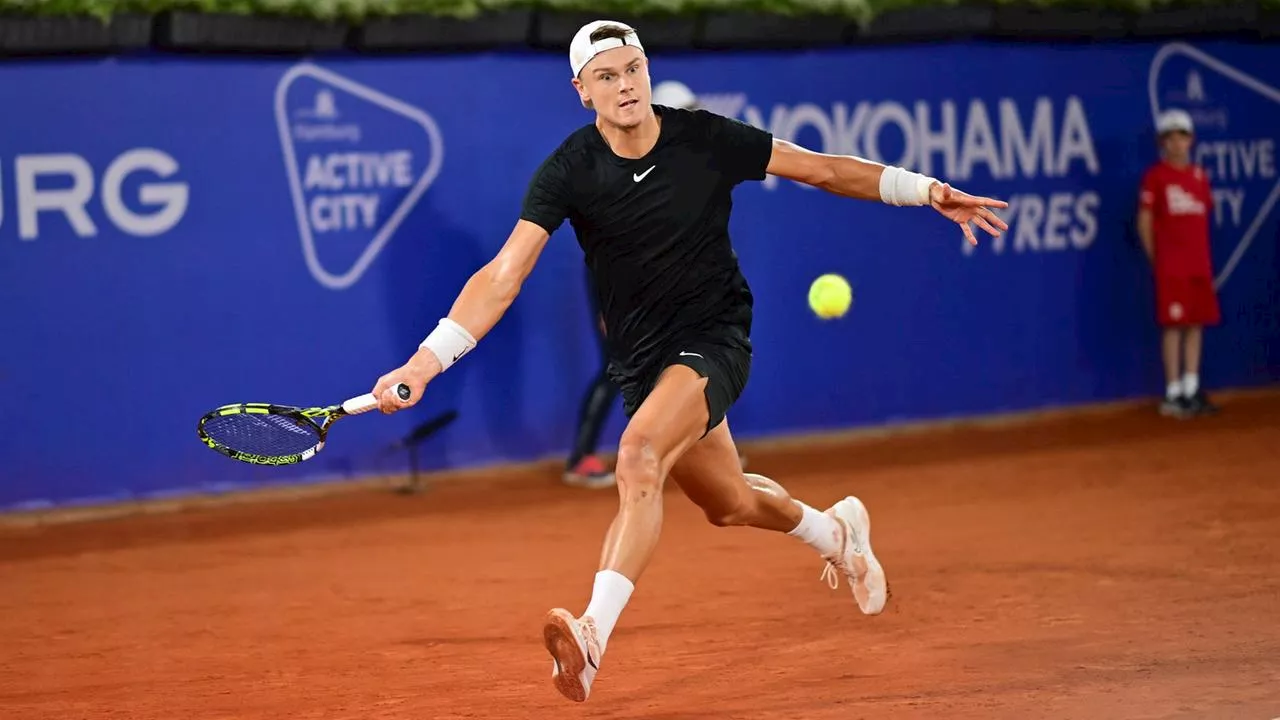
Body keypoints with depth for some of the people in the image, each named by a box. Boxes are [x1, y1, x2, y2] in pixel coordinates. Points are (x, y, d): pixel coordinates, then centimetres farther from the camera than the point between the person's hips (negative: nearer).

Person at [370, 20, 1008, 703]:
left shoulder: (706, 138, -13)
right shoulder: (569, 171, -14)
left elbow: (822, 168, 0)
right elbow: (503, 275, -21)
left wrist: (926, 190, -4)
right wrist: (428, 358, -34)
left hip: (713, 339, -4)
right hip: (641, 358, 4)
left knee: (639, 454, -31)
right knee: (728, 502, 20)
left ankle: (593, 637, -40)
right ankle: (835, 532, 55)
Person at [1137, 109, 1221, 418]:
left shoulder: (1199, 175, 13)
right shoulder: (1155, 176, -4)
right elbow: (1144, 222, -4)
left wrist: (1205, 260, 11)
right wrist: (1156, 261, -5)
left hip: (1200, 264, 6)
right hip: (1170, 265, -6)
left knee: (1197, 323, 6)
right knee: (1173, 325, -7)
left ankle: (1192, 390, 13)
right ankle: (1173, 394, -4)